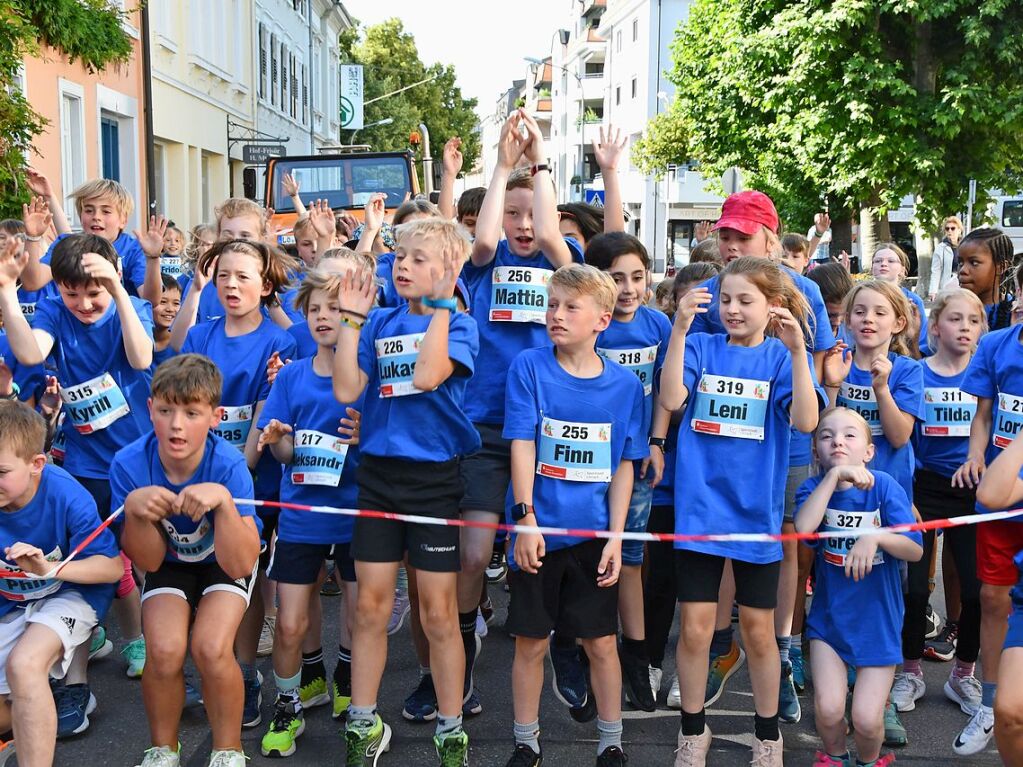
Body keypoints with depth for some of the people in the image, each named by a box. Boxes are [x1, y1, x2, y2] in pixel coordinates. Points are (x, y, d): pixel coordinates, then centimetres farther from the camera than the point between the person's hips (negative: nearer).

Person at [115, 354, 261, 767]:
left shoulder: (228, 464, -30)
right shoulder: (129, 464, -24)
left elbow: (240, 564, -30)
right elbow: (149, 562, -14)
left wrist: (224, 501, -45)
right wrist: (135, 511, -33)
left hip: (225, 562, -1)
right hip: (170, 564, 2)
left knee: (211, 648, -25)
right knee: (164, 651, -22)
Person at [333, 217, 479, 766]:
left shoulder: (459, 324, -3)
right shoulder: (380, 323, 7)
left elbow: (427, 375, -23)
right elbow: (346, 390, -4)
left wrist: (440, 304, -17)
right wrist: (351, 318, -4)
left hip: (434, 477, -3)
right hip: (378, 473, 4)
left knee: (438, 611, 4)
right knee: (370, 606, 9)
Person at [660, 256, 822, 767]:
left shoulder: (784, 357, 0)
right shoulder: (701, 347, 1)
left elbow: (805, 421, -16)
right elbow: (671, 399, -16)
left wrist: (796, 349, -26)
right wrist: (680, 329, -24)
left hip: (756, 509, 0)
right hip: (700, 506, 0)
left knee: (757, 628, 11)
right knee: (695, 628, 4)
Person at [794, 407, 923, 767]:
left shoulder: (884, 486, -11)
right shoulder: (813, 488, -6)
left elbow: (915, 550, -14)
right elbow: (803, 528, -28)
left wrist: (874, 536, -31)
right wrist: (834, 475, -29)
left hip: (877, 622, -1)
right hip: (829, 618, 1)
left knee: (866, 719, -7)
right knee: (828, 709, -10)